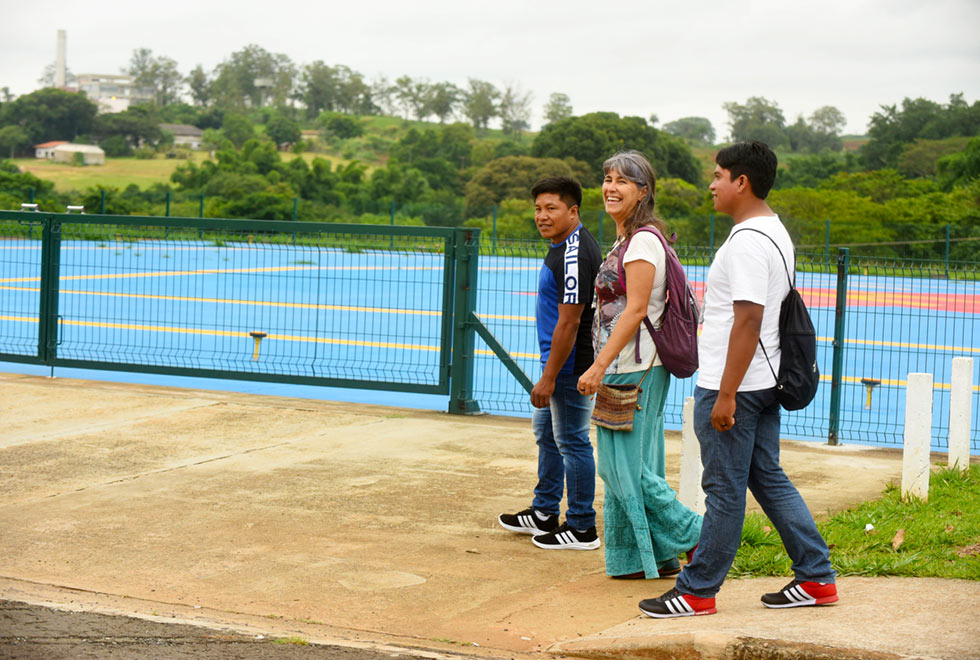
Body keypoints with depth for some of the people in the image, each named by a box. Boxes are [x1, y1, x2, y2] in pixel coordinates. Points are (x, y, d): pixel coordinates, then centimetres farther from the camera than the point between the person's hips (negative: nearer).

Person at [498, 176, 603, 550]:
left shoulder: (574, 255, -23)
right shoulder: (563, 246, 11)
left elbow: (568, 321, -25)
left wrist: (548, 378, -23)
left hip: (570, 365, -11)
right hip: (558, 361, 11)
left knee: (571, 441, -3)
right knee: (546, 432, 21)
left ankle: (581, 528, 7)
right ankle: (544, 513, 34)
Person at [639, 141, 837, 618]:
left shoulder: (747, 242, -18)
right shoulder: (774, 232, 15)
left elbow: (748, 320, -24)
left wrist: (726, 394, -23)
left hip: (733, 386, -10)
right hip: (763, 381, 10)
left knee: (724, 489, -2)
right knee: (768, 478, 15)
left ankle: (697, 591, 7)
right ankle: (816, 578, 17)